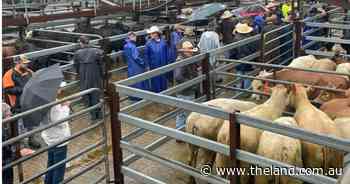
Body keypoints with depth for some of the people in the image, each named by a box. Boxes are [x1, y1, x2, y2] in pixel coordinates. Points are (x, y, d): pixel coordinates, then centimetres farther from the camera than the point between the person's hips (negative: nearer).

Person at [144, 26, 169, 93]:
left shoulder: (163, 41, -5)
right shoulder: (149, 43, -10)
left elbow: (166, 53, 4)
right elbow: (146, 55, -4)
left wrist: (167, 63, 5)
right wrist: (147, 65, -5)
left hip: (163, 65, 2)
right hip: (154, 66, -2)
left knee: (163, 78, 13)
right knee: (155, 79, 6)